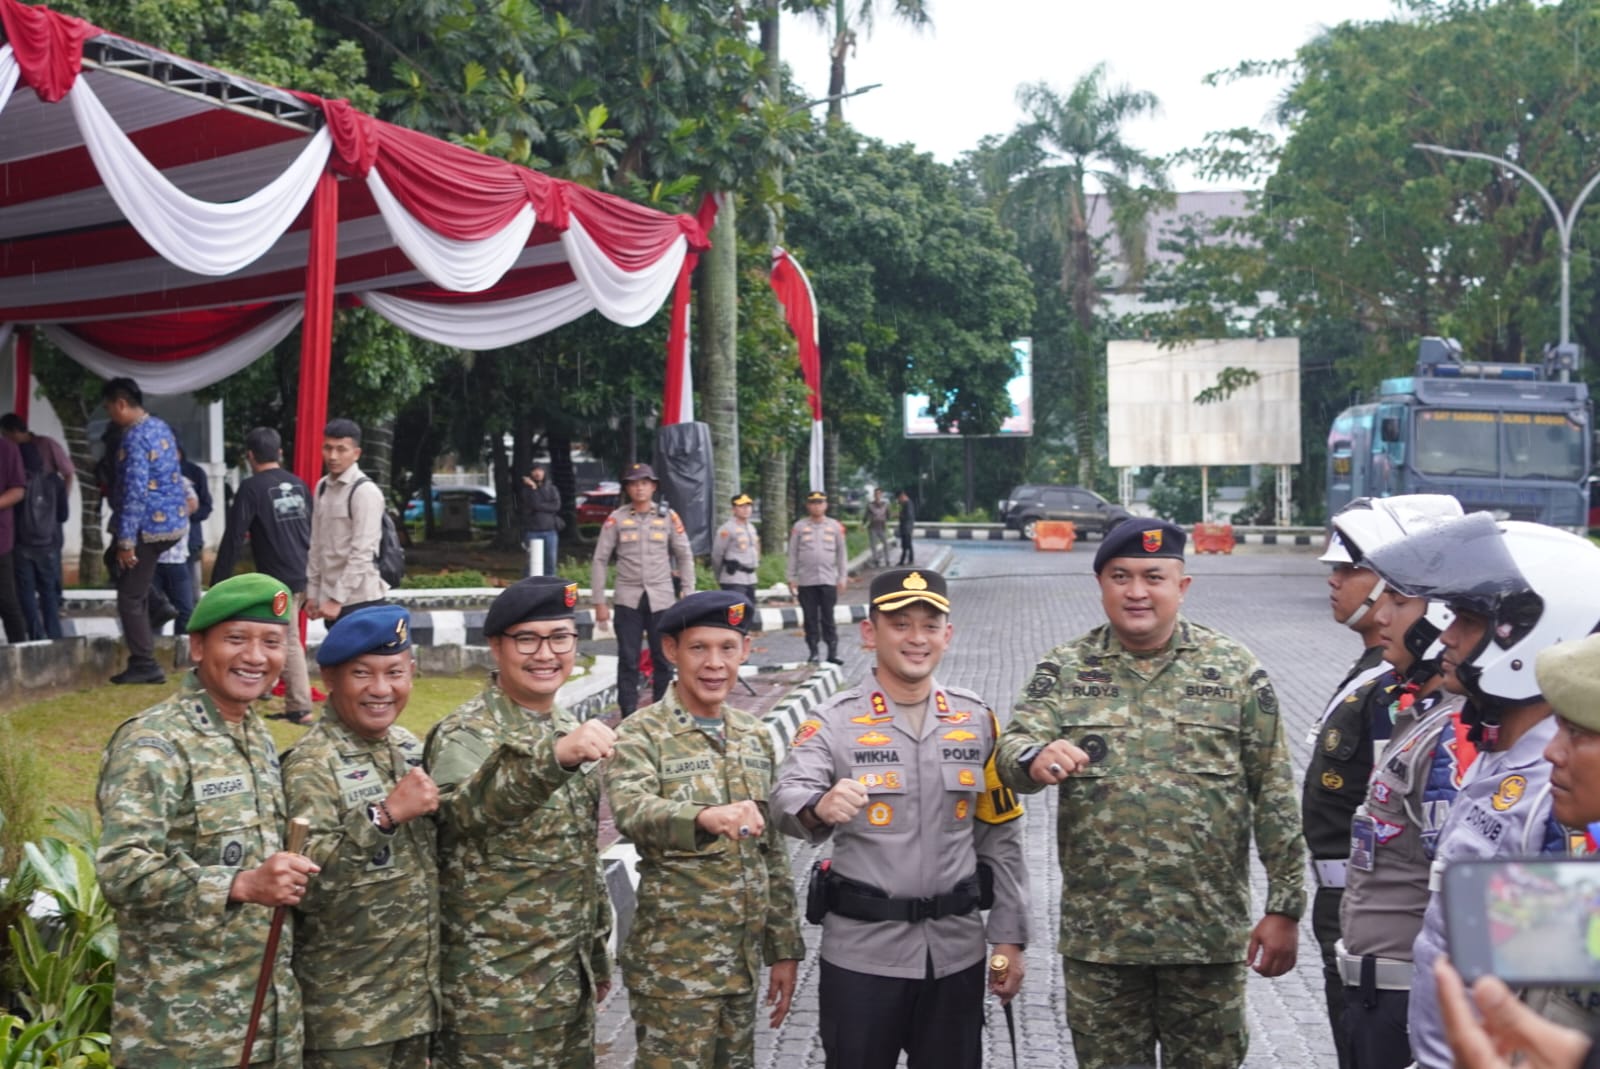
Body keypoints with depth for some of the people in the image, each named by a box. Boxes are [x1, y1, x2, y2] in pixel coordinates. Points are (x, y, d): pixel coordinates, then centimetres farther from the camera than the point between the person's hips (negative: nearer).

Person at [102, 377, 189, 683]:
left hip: (149, 527, -9)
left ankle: (144, 665, 3)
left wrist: (125, 541, -22)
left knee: (130, 598, 0)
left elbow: (135, 492, -23)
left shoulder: (134, 438, -18)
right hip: (174, 521, 9)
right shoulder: (161, 427, 10)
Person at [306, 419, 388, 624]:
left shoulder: (365, 491, -12)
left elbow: (362, 553, -17)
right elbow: (316, 545, 14)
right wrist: (313, 593, 10)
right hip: (331, 598, 7)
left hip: (360, 600, -7)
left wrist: (337, 599, -18)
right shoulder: (322, 488, 11)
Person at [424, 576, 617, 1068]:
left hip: (572, 981, 7)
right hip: (495, 992, -7)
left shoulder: (573, 731, 12)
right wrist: (555, 755, -51)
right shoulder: (465, 735, -13)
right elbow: (467, 806, -36)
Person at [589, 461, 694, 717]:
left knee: (664, 660, 4)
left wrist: (689, 596, 3)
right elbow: (600, 560, 3)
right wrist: (599, 602, -1)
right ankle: (628, 716, 6)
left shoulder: (668, 517, 4)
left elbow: (685, 557, 8)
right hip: (628, 599, -1)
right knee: (628, 660, 0)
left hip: (661, 599, 1)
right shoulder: (616, 519, 1)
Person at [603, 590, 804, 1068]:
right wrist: (704, 817, -49)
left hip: (742, 960, 6)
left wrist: (784, 947, 13)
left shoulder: (755, 737, 10)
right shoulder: (641, 736, -9)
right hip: (673, 966, -6)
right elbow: (631, 811, -30)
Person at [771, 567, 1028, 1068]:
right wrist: (818, 807, -46)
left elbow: (1001, 838, 9)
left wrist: (1009, 938, 6)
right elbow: (787, 797, -23)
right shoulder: (835, 722, -6)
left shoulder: (976, 720, 5)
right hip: (862, 951, -3)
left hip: (957, 950, 3)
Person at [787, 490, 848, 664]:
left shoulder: (835, 526, 6)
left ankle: (833, 652, 2)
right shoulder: (799, 526, 4)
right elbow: (793, 554, 6)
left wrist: (843, 577, 5)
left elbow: (841, 553, 10)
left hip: (828, 580, 0)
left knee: (828, 619, 0)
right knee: (810, 619, 4)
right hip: (806, 581, 0)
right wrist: (792, 578, 2)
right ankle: (813, 652, 10)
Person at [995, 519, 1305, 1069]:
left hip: (1210, 934, 0)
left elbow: (1274, 796, 1)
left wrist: (1284, 907, -3)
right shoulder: (1065, 671, 2)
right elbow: (1011, 752, -10)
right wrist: (1035, 758, -34)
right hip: (1098, 939, 1)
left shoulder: (1236, 670, 0)